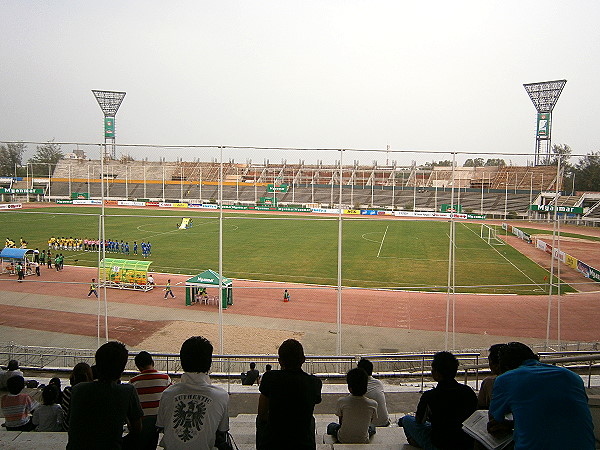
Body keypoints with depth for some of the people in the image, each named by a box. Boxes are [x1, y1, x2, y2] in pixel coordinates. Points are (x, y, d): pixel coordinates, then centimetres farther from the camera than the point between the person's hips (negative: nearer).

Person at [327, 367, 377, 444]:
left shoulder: (341, 401, -20)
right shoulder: (373, 404, -18)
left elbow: (341, 422, -4)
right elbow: (370, 421, 0)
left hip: (343, 439, 0)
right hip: (363, 441, 1)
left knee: (331, 426, 32)